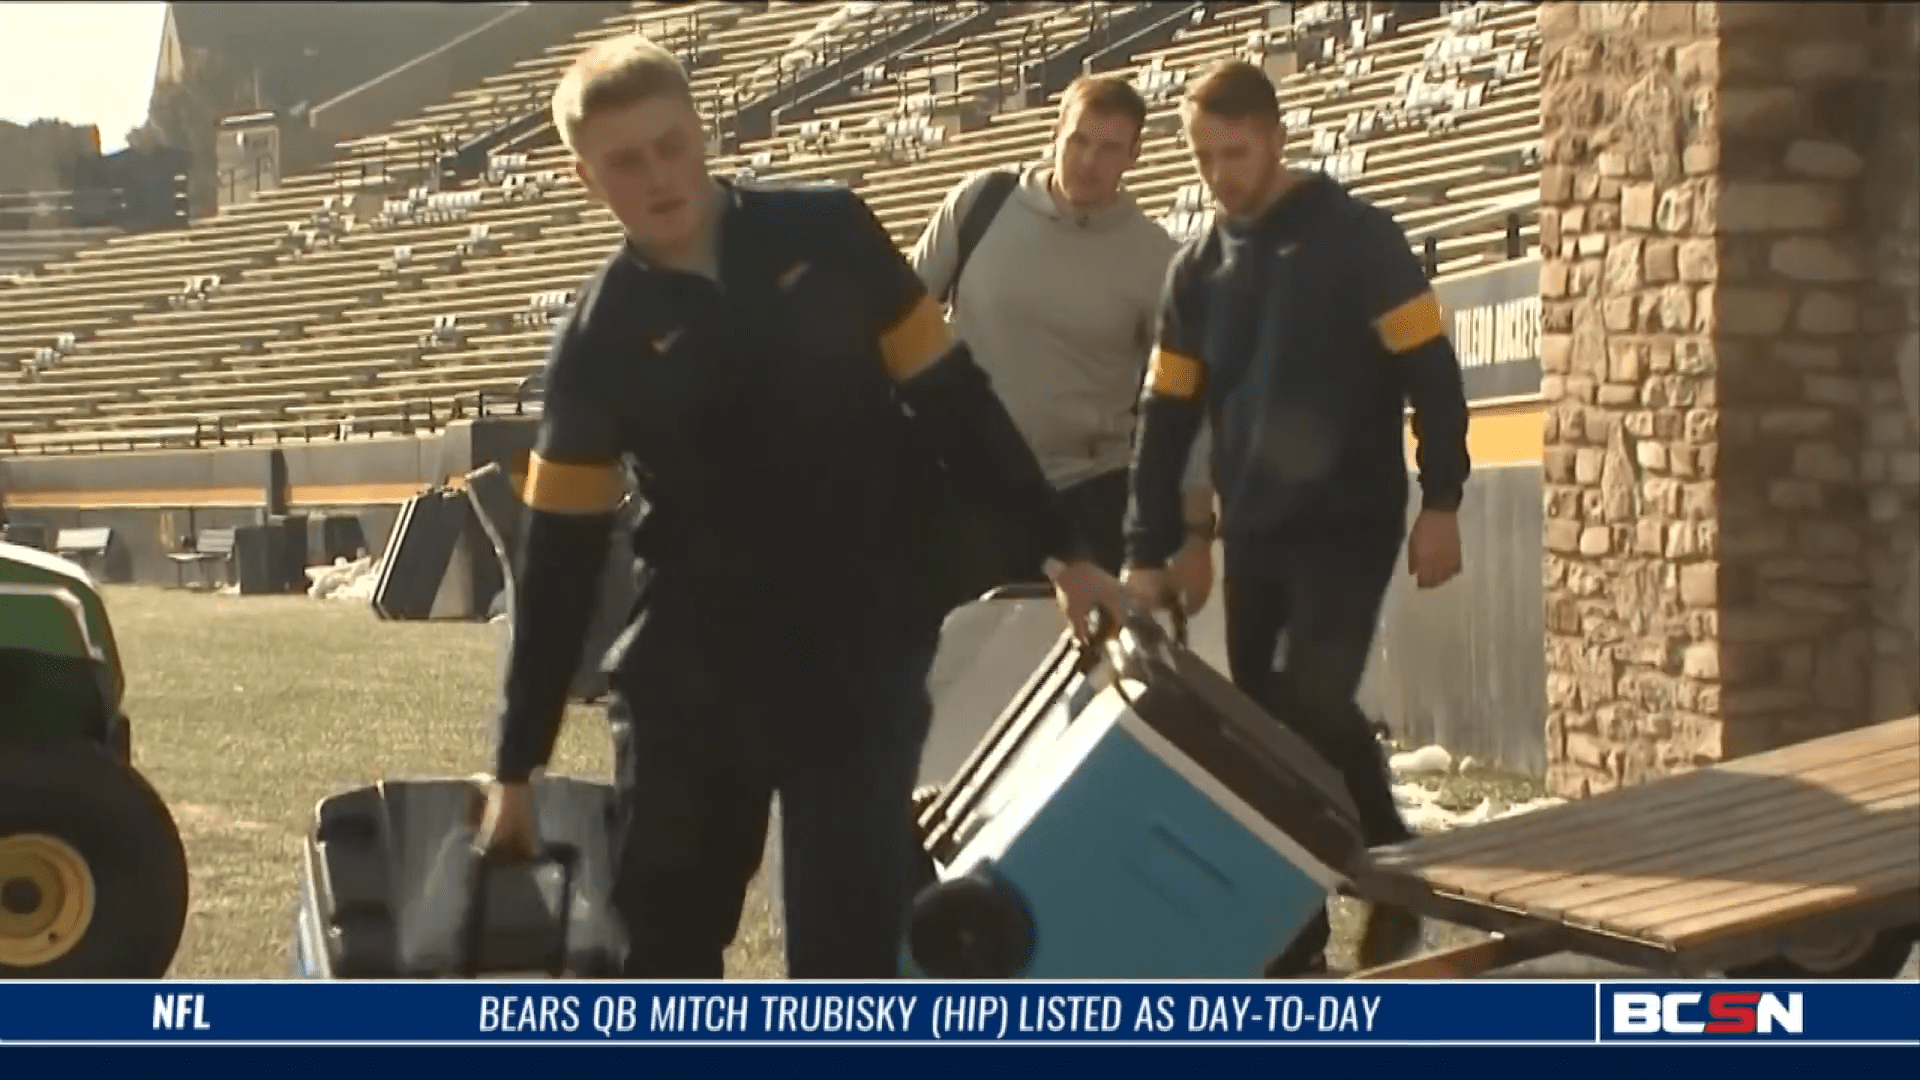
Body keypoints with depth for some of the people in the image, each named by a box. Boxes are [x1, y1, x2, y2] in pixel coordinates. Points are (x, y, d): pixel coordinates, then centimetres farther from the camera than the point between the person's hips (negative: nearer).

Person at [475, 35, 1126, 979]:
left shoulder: (828, 237, -3)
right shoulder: (600, 342, -3)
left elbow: (951, 398, 5)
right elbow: (558, 563, 0)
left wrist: (1061, 550, 5)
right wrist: (517, 766, 2)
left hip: (862, 658, -1)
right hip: (690, 675, 1)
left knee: (848, 940, -5)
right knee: (660, 940, 8)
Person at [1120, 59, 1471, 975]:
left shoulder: (1356, 239, -6)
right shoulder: (1197, 271, 9)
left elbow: (1431, 372, -7)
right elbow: (1165, 416, 10)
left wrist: (1439, 502, -12)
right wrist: (1147, 552, 5)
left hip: (1348, 527, -5)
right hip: (1251, 539, 5)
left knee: (1316, 703, -17)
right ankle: (1291, 933, 11)